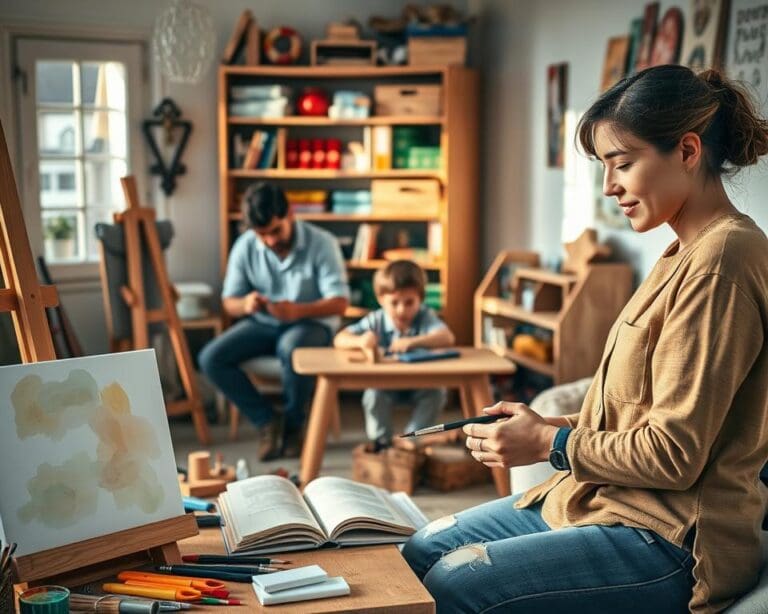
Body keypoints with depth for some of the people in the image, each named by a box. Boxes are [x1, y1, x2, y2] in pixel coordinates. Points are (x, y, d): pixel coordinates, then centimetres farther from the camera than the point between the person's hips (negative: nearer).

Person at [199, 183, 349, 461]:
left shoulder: (322, 243, -14)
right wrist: (245, 304, -25)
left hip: (311, 323, -4)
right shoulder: (244, 247, -5)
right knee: (211, 358, -20)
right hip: (263, 323, 4)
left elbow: (339, 302, -17)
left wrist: (298, 310, -36)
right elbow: (229, 302, 1)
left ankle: (293, 425, -12)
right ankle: (265, 420, -5)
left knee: (293, 350, -40)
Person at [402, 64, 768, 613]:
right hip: (608, 499, 10)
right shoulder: (688, 254, 12)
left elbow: (674, 454, -21)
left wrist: (551, 443, -10)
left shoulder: (721, 260, -20)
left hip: (674, 541, -9)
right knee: (423, 551, 7)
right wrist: (545, 425, 1)